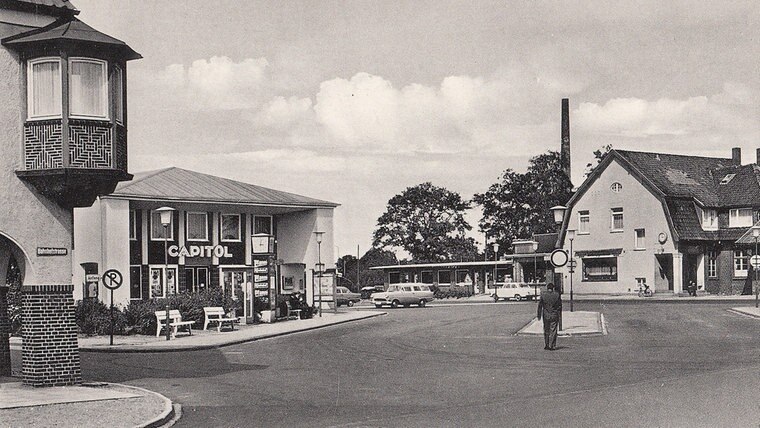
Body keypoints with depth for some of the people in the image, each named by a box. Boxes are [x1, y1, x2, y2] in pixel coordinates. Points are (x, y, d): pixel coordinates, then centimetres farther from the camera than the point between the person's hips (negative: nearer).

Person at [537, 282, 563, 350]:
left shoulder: (543, 294, -4)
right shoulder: (557, 295, -3)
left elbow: (540, 305, -2)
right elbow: (559, 306, 1)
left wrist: (539, 315, 6)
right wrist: (560, 317, 8)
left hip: (546, 316, 1)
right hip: (554, 316, -1)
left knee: (546, 331, 14)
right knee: (553, 331, 4)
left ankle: (546, 345, 18)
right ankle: (552, 346, 2)